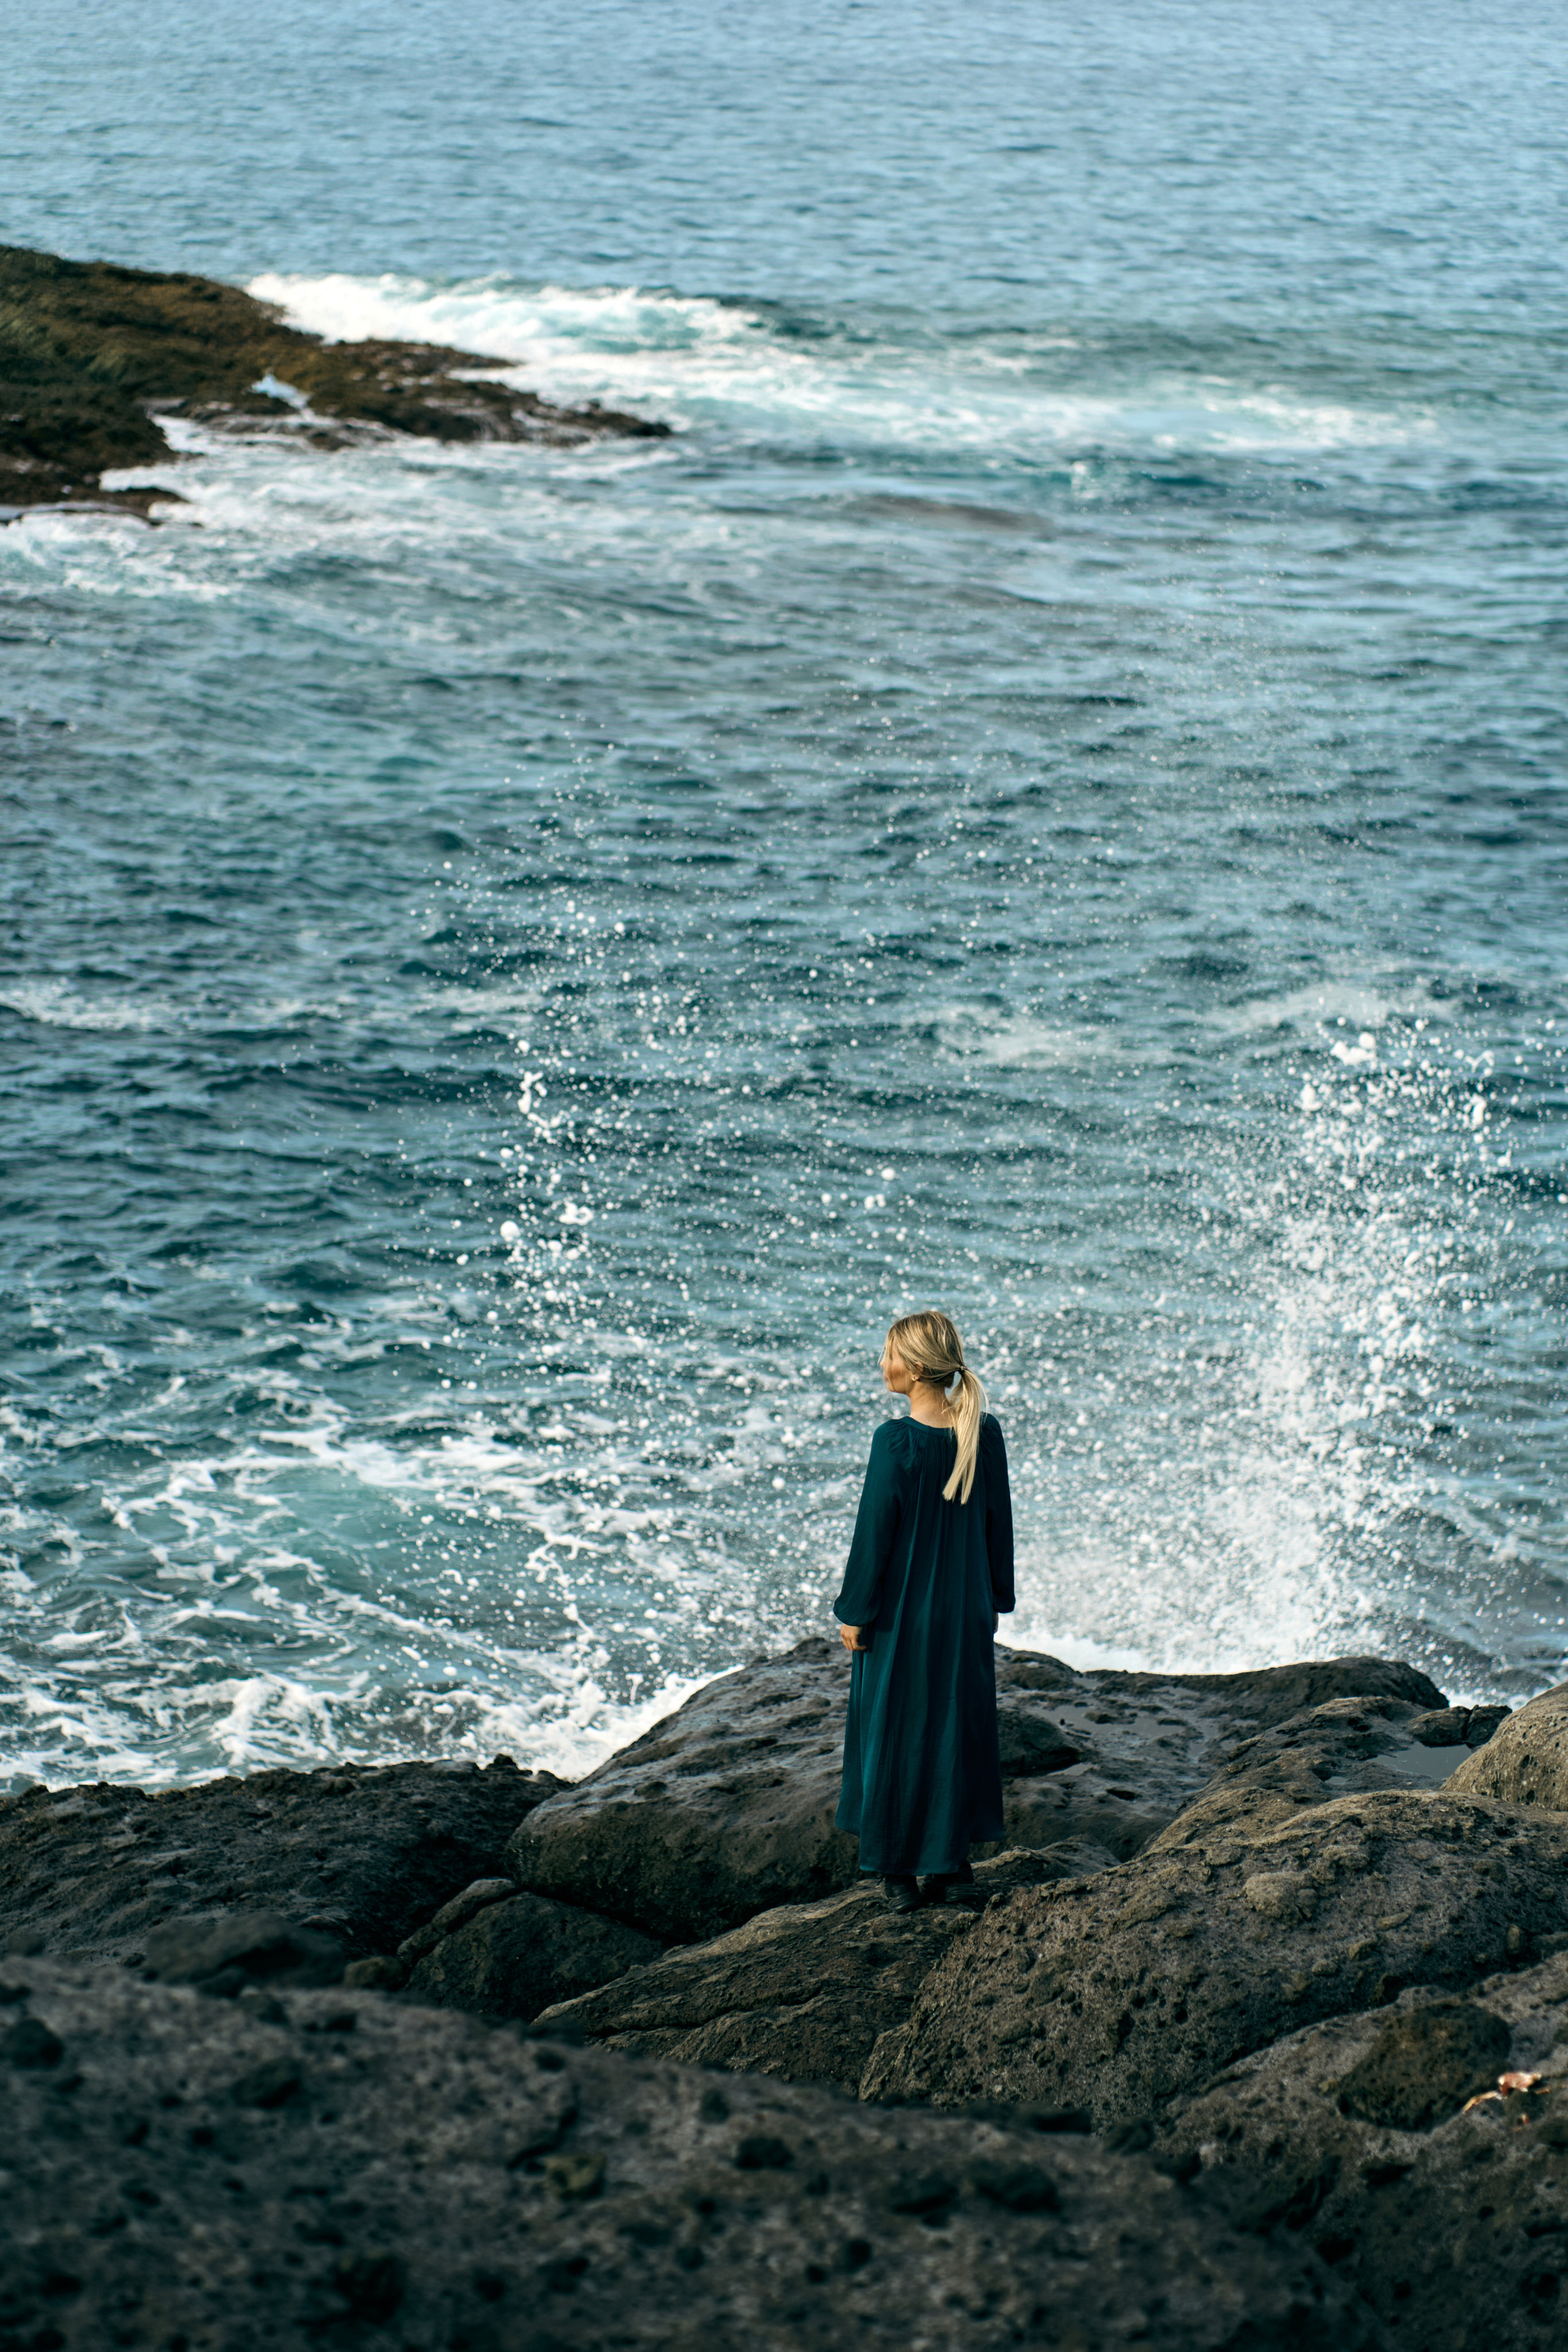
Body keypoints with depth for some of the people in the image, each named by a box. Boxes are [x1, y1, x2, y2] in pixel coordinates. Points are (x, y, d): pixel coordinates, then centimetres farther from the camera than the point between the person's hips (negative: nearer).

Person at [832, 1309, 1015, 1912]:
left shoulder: (897, 1442, -22)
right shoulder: (986, 1433, -6)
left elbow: (874, 1531, -16)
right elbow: (999, 1523, 3)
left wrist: (853, 1612, -6)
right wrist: (995, 1599, 15)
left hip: (902, 1612, -5)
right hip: (965, 1609, 5)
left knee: (896, 1731, 10)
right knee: (957, 1724, 18)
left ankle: (900, 1870, 17)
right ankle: (948, 1858, 26)